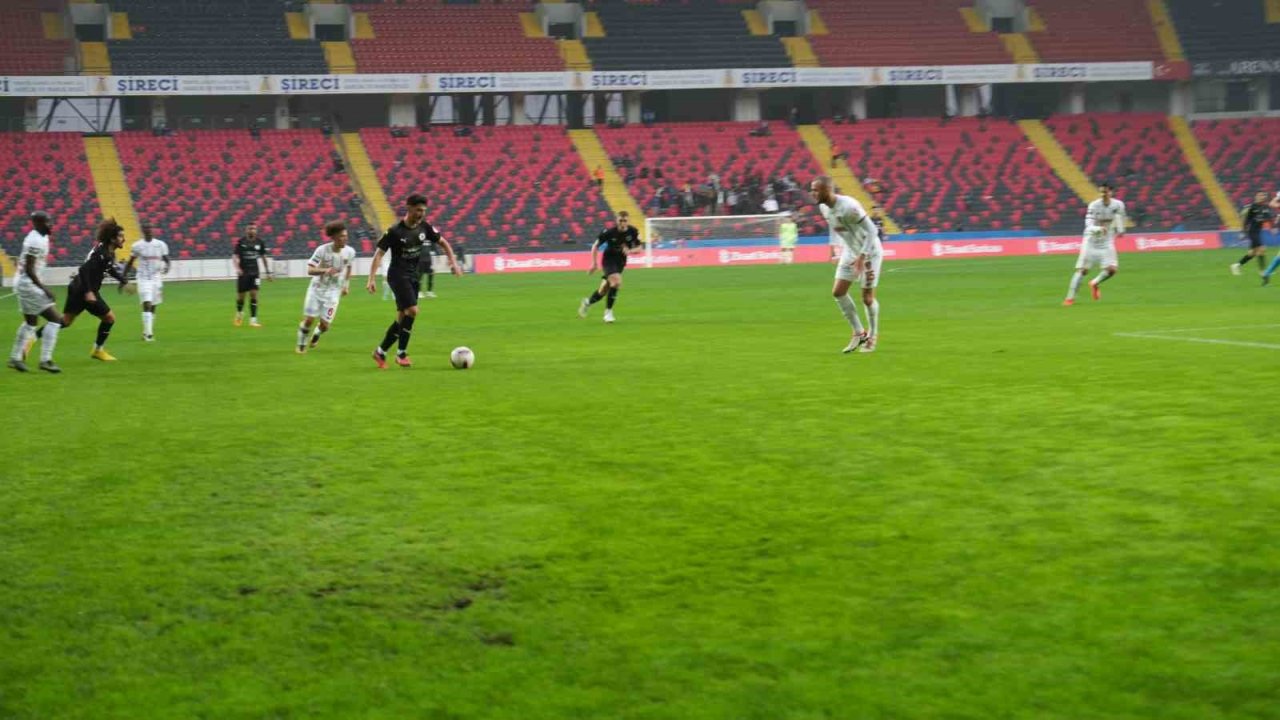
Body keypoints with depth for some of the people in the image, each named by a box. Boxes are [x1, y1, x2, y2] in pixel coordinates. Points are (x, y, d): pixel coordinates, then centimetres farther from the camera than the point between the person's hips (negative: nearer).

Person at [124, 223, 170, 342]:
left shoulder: (161, 245, 1)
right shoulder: (137, 246, -2)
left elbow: (167, 261, 4)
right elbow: (130, 263, 6)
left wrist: (167, 267, -19)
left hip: (156, 279, 3)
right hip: (143, 279, -3)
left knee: (153, 307, 9)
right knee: (147, 304, -17)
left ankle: (147, 332, 24)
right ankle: (148, 333, -21)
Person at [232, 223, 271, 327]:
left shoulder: (259, 242, 3)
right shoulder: (241, 242, -5)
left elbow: (263, 257, 14)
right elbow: (235, 256, -12)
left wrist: (268, 272, 14)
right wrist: (237, 268, -30)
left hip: (254, 273, 1)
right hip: (243, 273, -1)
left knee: (253, 295, -10)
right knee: (241, 296, 5)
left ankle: (253, 320, -8)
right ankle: (239, 314, 35)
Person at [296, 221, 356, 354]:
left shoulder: (350, 252, -11)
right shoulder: (322, 250, -20)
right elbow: (310, 270, -21)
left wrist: (346, 285, 11)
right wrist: (325, 270, -39)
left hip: (333, 291, 2)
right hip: (317, 288, -2)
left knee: (325, 324, -3)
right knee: (309, 319, -4)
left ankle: (317, 335, 34)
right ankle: (301, 344, 22)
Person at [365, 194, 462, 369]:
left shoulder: (424, 227, 1)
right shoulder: (395, 231, -15)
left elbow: (443, 243, 11)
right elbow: (379, 254, -14)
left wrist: (453, 262, -3)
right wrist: (372, 279, -22)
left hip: (413, 276, 7)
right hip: (398, 275, -6)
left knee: (403, 318, 6)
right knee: (412, 310, -21)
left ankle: (380, 352, 19)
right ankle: (402, 353, -10)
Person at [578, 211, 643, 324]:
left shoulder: (633, 232, -13)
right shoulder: (609, 232, -21)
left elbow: (639, 248, -3)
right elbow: (595, 246, -10)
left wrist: (630, 251, -25)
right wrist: (594, 263, -12)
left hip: (621, 261, 4)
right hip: (609, 259, -4)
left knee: (605, 288, 8)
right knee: (617, 282, -26)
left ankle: (588, 302, 36)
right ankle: (608, 311, -11)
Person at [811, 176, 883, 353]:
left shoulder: (849, 207, -30)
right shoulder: (823, 208, -6)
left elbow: (871, 230, -26)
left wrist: (862, 257, -29)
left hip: (869, 251, -7)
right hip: (850, 251, 7)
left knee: (867, 297, -2)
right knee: (838, 292, -1)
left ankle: (872, 335, 20)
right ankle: (859, 333, 12)